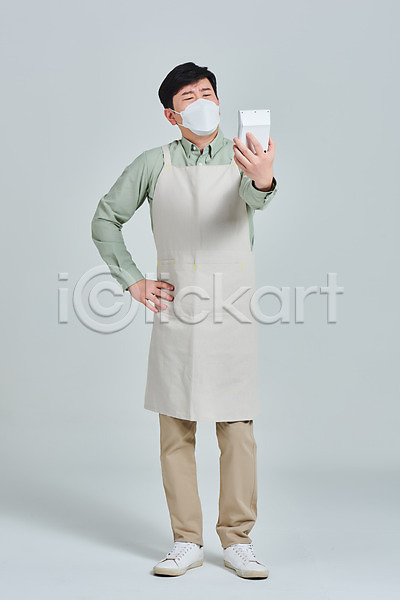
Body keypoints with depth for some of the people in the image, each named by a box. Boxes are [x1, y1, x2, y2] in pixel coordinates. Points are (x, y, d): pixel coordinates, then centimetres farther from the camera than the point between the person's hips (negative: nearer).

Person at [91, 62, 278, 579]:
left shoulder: (242, 157, 4)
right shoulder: (154, 163, 8)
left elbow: (254, 199, -20)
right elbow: (105, 219, 17)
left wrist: (263, 180, -44)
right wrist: (132, 282, 7)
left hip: (232, 312, -1)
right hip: (175, 310, 1)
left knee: (237, 429, 1)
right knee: (176, 430, 5)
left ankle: (237, 540, 15)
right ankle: (187, 541, 17)